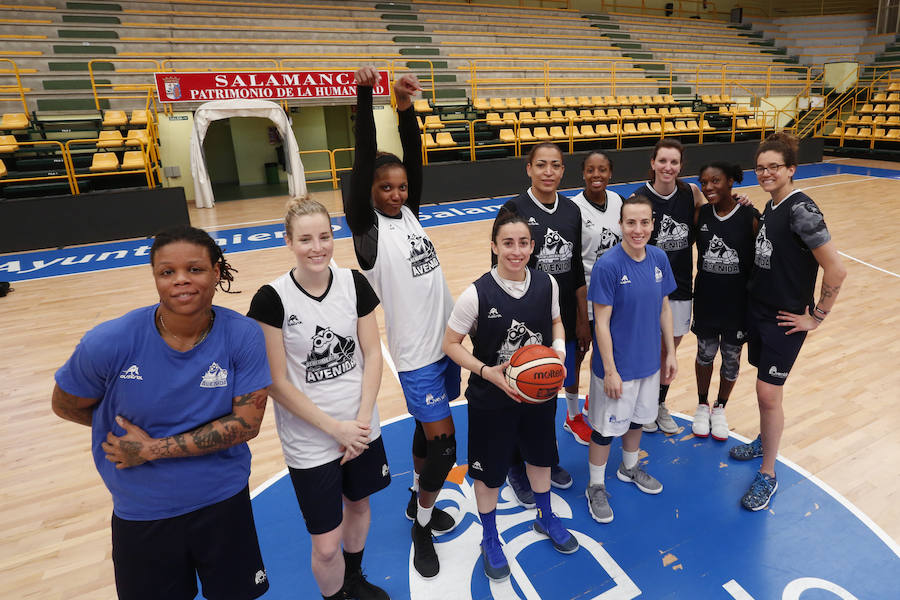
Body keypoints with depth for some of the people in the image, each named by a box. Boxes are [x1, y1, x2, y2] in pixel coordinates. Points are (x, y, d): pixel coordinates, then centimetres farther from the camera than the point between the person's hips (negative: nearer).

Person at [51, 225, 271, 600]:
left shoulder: (243, 335, -19)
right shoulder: (110, 342, -19)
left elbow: (247, 423, -18)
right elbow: (66, 406, -2)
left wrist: (153, 448, -20)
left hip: (224, 500, 0)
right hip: (141, 512, 0)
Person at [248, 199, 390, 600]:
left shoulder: (354, 284, -6)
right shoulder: (271, 300, -16)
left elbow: (372, 354, -3)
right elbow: (277, 382, -14)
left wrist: (361, 420, -11)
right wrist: (335, 428, -14)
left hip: (361, 429, 4)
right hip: (310, 442, -4)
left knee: (358, 504, 24)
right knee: (326, 546, 4)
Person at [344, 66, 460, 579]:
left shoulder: (410, 213, 5)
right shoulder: (366, 227, -11)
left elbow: (414, 159, -6)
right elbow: (364, 164, -22)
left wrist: (406, 108, -17)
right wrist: (364, 99, -26)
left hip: (450, 339, 6)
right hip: (416, 352, -6)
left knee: (429, 430, 19)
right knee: (443, 443, -2)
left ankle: (420, 503, 41)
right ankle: (422, 528, 23)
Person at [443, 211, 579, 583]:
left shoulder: (547, 284, -9)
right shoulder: (477, 294, -22)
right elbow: (450, 343, -13)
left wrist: (559, 349, -10)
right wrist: (486, 371, -24)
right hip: (491, 399, -4)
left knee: (540, 456, 25)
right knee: (489, 472, 13)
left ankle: (546, 518, 54)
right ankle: (490, 539, 41)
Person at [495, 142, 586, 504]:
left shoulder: (571, 210, 5)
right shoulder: (514, 210, -11)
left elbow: (577, 270, 10)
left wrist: (582, 321, 11)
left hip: (563, 321, 5)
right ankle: (518, 468, 29)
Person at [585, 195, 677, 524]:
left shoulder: (659, 258, -4)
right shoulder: (607, 265, -22)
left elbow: (664, 307, 7)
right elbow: (601, 323, -19)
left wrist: (670, 352, 9)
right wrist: (610, 371, -17)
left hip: (649, 360, 6)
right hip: (617, 365, -6)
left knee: (638, 417, 24)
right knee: (606, 427, 9)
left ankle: (630, 467, 49)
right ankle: (596, 487, 30)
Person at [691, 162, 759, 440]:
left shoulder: (750, 217, -12)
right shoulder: (700, 215, -4)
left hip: (739, 302, -1)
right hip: (706, 301, 2)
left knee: (731, 357, 13)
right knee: (705, 353, 15)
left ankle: (720, 408, 37)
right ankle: (702, 405, 38)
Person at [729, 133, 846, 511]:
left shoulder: (801, 210, -19)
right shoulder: (770, 206, 6)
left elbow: (836, 269, -22)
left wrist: (816, 317, -15)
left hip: (784, 320, -7)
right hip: (758, 310, 7)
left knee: (768, 393, -3)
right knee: (765, 388, 19)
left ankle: (767, 476, 12)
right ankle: (765, 441, 40)